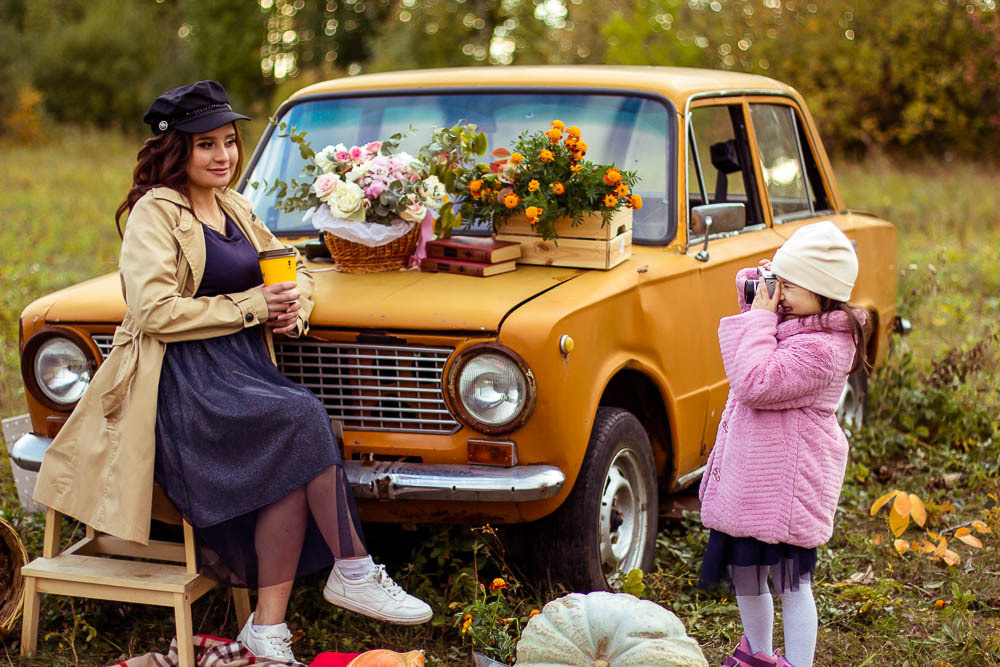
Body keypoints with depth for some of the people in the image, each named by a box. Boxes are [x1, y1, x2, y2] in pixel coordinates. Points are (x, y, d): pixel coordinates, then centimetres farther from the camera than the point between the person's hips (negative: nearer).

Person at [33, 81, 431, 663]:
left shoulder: (235, 209, 18)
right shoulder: (155, 212, -4)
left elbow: (298, 270, 27)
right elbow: (154, 312, -15)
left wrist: (293, 307, 3)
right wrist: (251, 305, -13)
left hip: (245, 367, 7)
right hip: (182, 380, -6)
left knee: (289, 470, -22)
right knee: (303, 419, -28)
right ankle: (355, 574, -15)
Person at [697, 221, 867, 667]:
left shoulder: (822, 349, -23)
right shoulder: (794, 321, 6)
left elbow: (753, 384, -29)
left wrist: (759, 316, -22)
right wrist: (757, 284, 2)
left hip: (785, 484, -10)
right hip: (747, 476, 10)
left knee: (791, 582, 1)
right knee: (744, 574, 22)